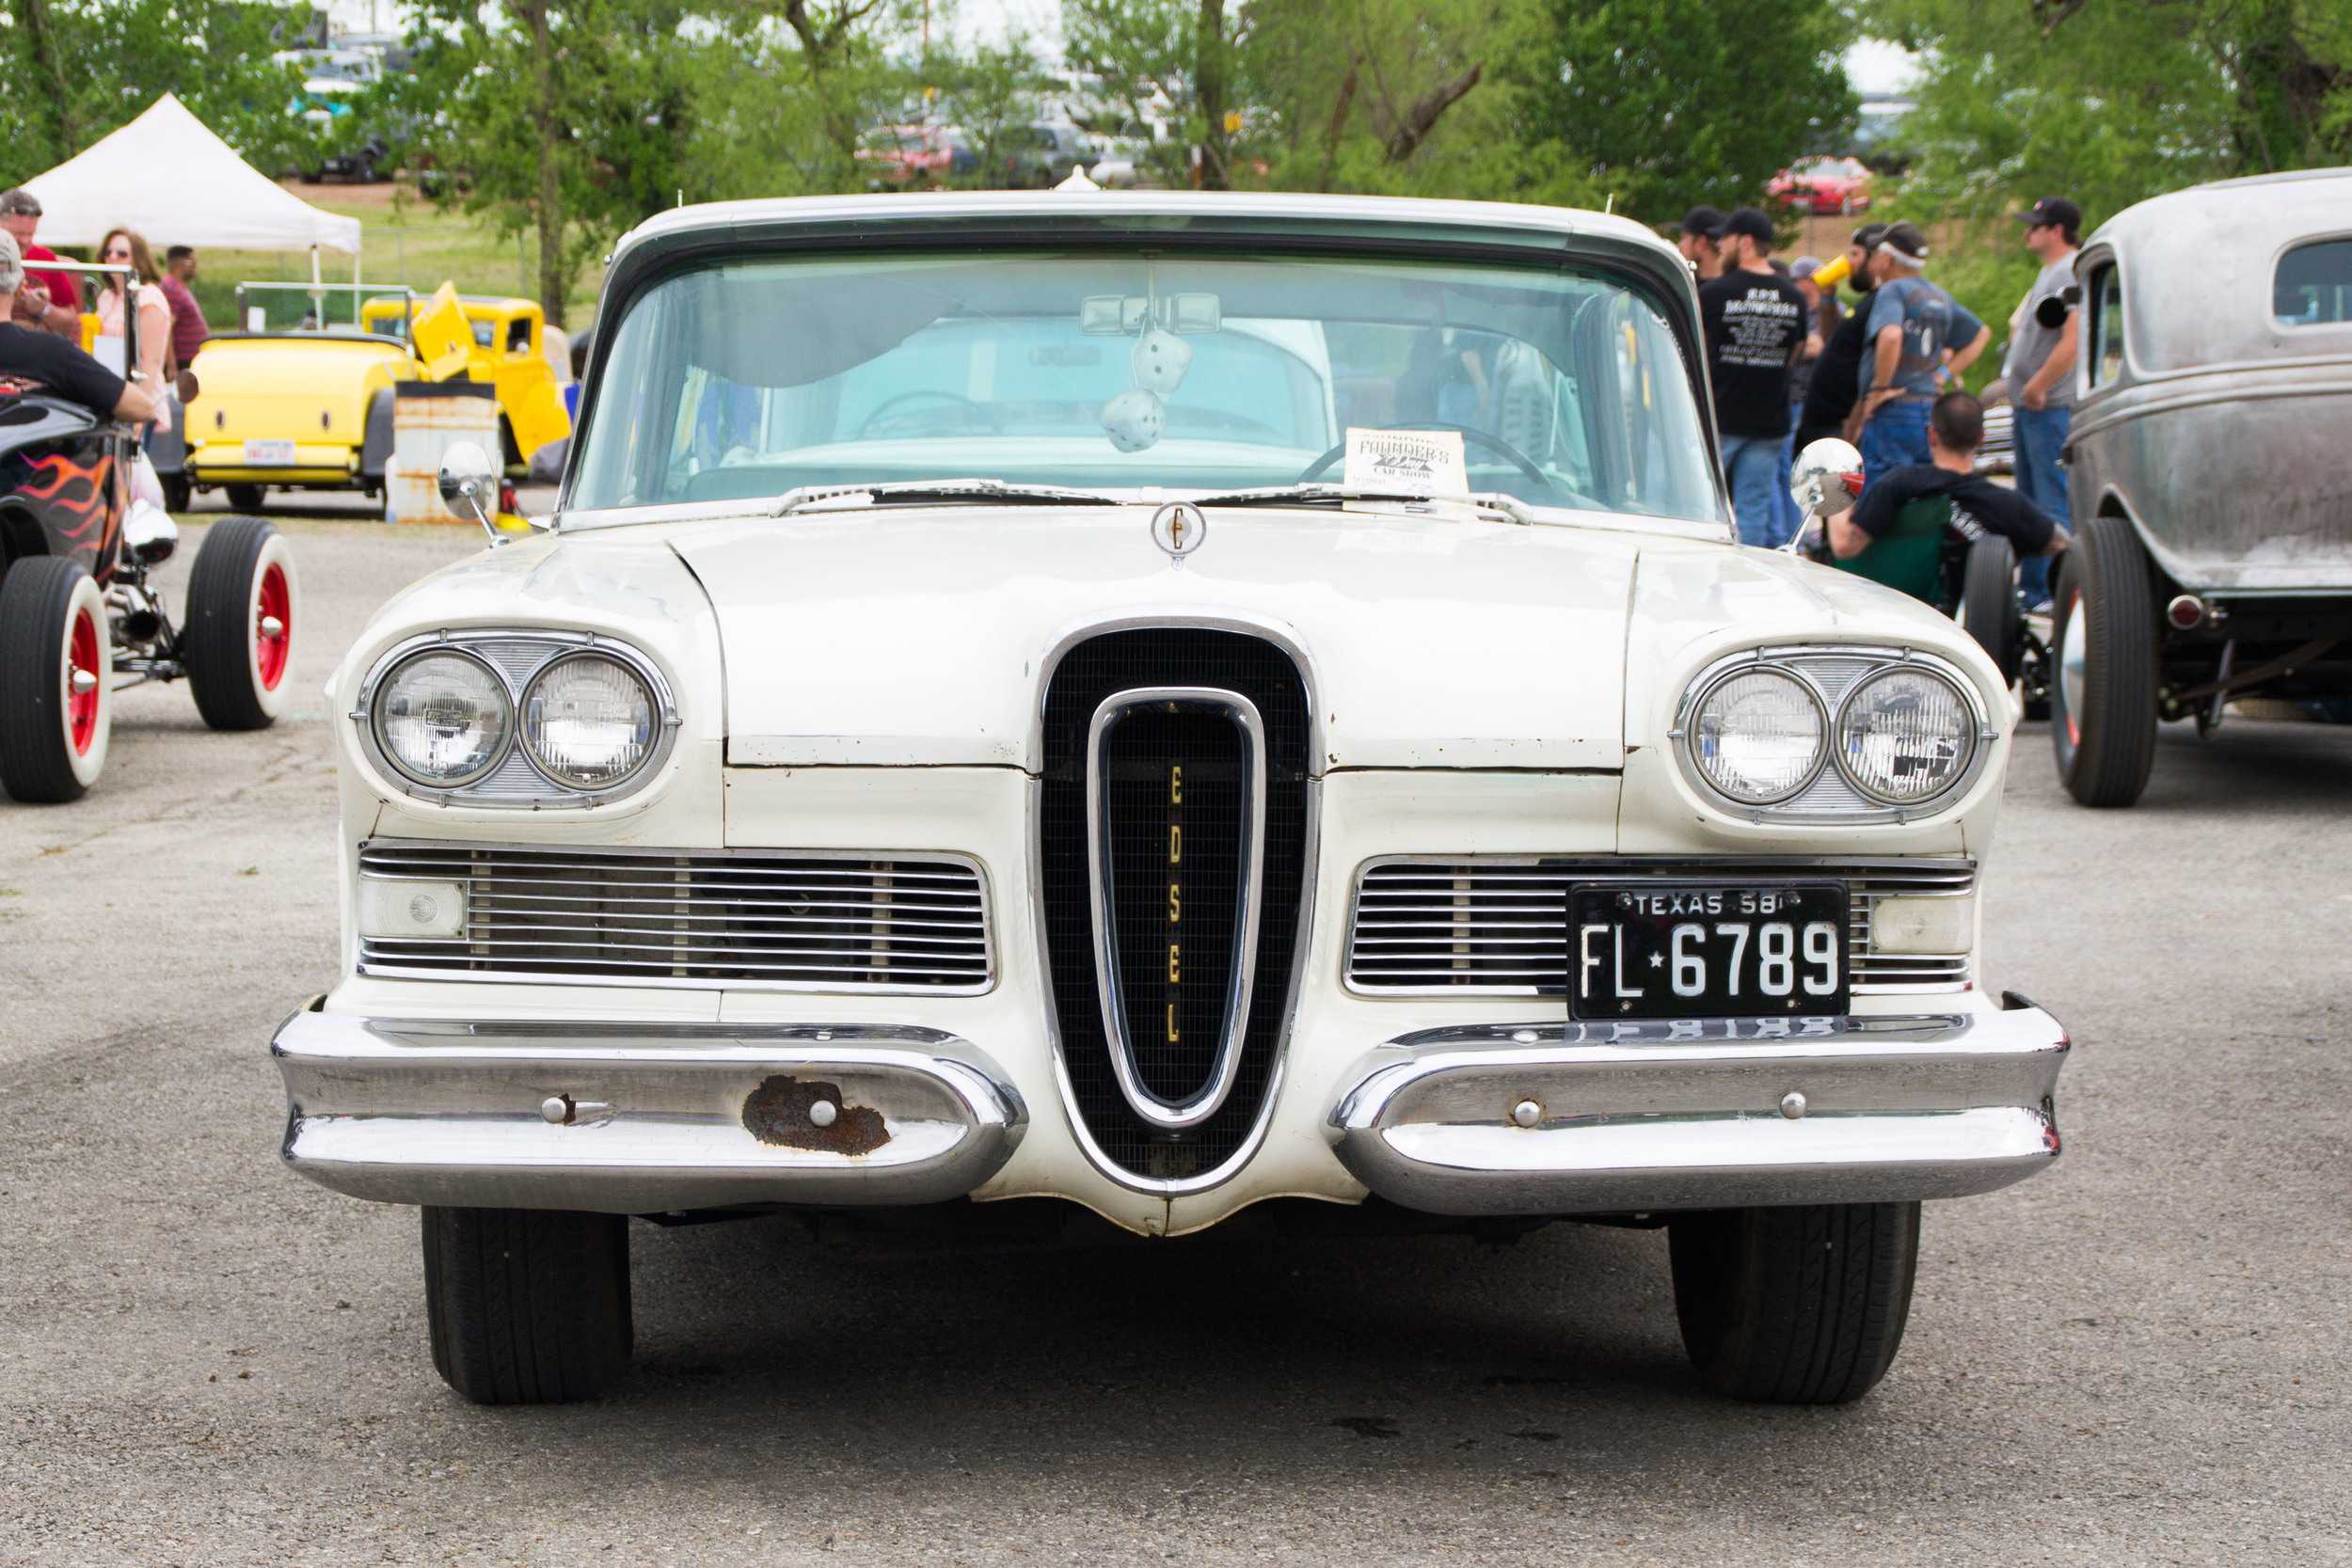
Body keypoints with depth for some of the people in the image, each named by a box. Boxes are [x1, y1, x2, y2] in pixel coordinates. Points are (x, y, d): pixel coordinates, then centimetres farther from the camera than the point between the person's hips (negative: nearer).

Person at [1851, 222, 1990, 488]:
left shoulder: (1892, 291, -9)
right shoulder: (1939, 296, 16)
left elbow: (1890, 336, -28)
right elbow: (1981, 334, 25)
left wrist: (1880, 387, -18)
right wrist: (1946, 371, 17)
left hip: (1893, 410, -8)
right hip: (1932, 410, 8)